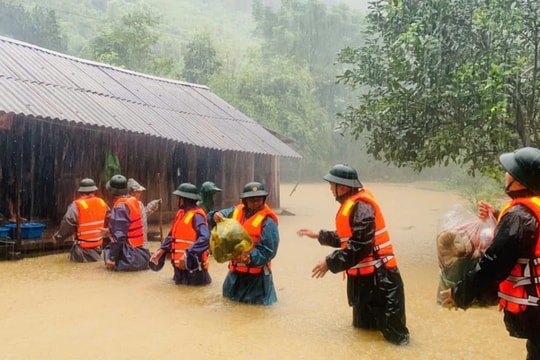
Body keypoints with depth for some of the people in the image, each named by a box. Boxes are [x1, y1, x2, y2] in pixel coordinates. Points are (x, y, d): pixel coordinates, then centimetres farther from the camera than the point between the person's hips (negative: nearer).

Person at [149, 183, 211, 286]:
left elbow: (204, 239, -31)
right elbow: (172, 235, 17)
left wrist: (187, 254, -34)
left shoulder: (196, 216, -19)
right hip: (180, 263, 9)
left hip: (192, 264, -9)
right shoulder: (181, 213, 9)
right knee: (180, 283, 20)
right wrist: (162, 249, 6)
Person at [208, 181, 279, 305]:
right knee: (229, 296, 23)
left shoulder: (267, 221, -16)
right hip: (236, 269, 6)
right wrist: (215, 216, -17)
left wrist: (250, 258, -35)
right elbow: (215, 217, 7)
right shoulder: (236, 211, 2)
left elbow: (268, 251, -20)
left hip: (256, 272, -6)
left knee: (256, 302, 4)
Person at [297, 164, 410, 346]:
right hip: (363, 274, 11)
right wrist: (319, 235, 21)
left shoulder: (361, 207, -23)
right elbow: (346, 237, 19)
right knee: (363, 324, 23)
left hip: (377, 275, -11)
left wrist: (330, 262, -22)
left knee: (388, 322, 0)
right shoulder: (352, 203, 9)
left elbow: (360, 246, -28)